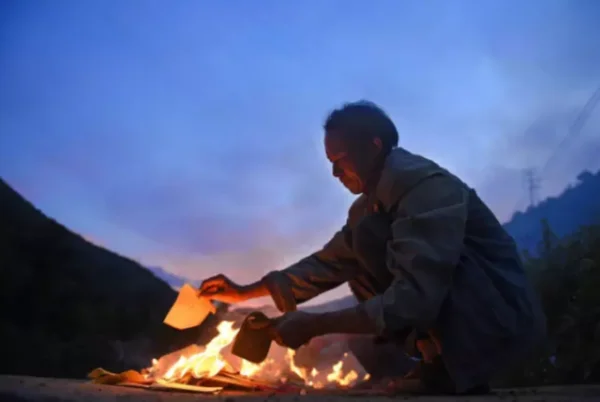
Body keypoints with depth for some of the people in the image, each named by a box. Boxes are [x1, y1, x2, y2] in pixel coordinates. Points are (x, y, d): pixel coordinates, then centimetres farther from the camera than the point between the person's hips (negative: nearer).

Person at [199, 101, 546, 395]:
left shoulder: (427, 185, -21)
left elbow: (415, 298, -31)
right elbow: (329, 264, 17)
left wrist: (315, 324, -27)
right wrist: (246, 292, 12)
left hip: (502, 320, -9)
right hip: (456, 320, 9)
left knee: (370, 236, -18)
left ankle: (460, 369, -12)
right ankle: (443, 365, 6)